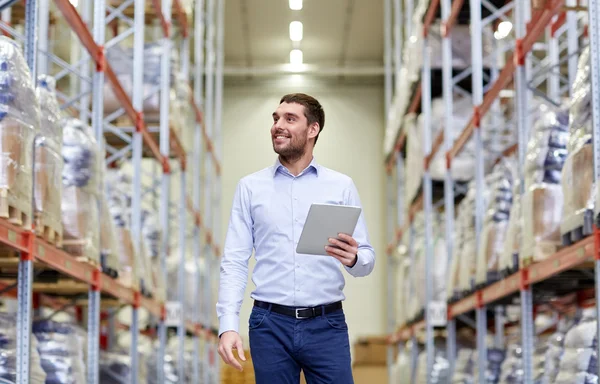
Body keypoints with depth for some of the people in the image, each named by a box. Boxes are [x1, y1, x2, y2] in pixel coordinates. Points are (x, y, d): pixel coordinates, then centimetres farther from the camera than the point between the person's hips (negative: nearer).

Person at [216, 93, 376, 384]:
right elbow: (234, 261, 2)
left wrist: (353, 259, -20)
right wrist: (228, 325, -10)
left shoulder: (341, 186, 5)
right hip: (270, 325, 0)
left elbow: (367, 258, 4)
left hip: (327, 325, 0)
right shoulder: (250, 187, 6)